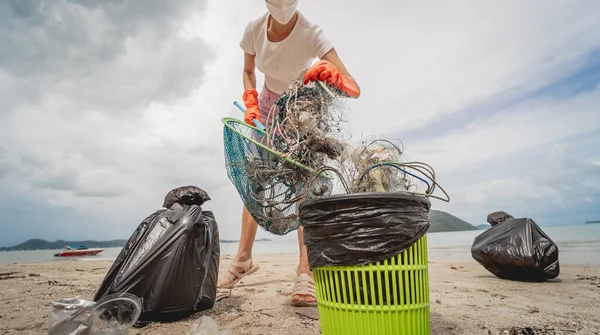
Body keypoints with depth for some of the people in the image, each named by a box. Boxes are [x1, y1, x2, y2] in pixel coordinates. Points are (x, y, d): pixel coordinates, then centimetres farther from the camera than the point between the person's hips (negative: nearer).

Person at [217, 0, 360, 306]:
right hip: (269, 106, 4)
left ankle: (305, 271, -14)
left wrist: (333, 75, -59)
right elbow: (248, 71, 3)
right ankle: (243, 258, 15)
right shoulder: (254, 29, -16)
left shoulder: (310, 33, -29)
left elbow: (354, 89, -39)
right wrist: (250, 102, -12)